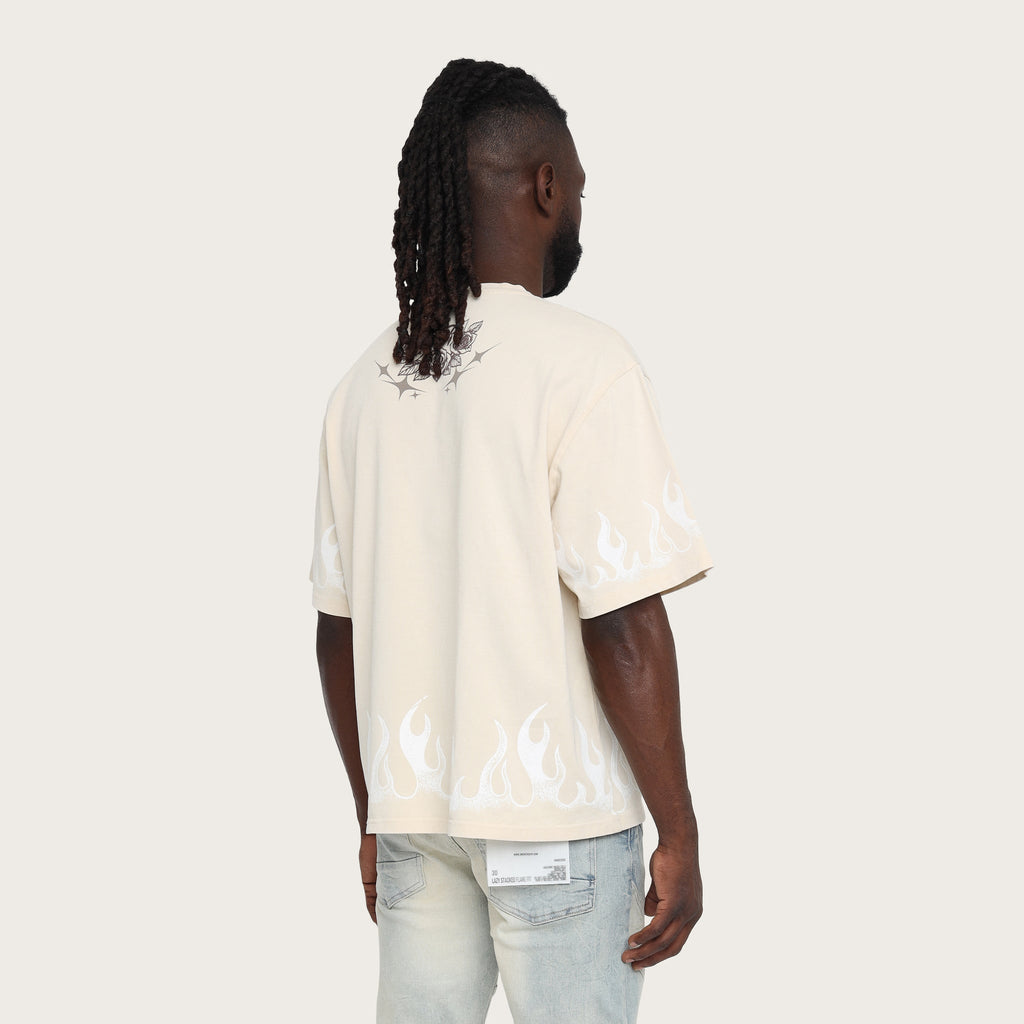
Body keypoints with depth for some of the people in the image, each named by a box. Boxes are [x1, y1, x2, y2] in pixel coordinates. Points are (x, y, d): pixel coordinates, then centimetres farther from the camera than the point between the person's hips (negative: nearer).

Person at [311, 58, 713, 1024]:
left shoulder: (366, 383, 7)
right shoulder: (582, 362, -12)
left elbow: (338, 633, 10)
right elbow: (622, 629, -17)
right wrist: (679, 836, -9)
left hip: (411, 807, 6)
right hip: (553, 811, -6)